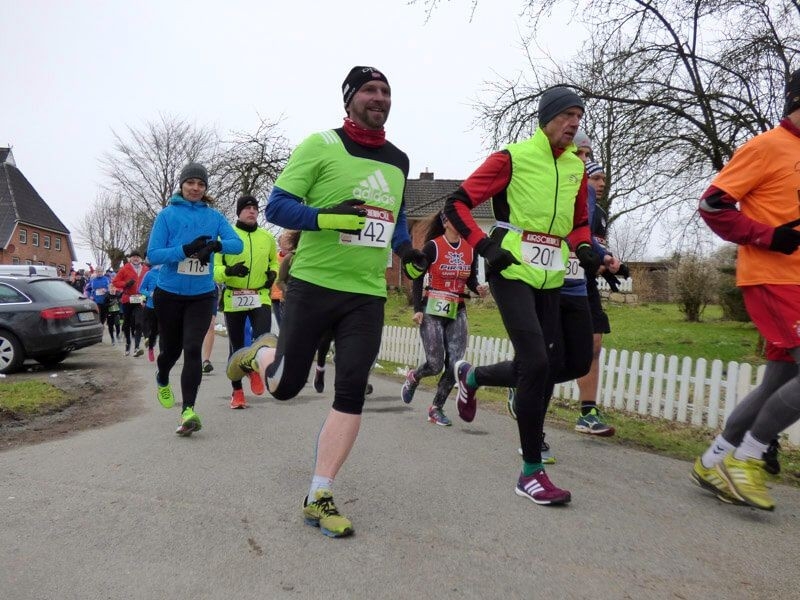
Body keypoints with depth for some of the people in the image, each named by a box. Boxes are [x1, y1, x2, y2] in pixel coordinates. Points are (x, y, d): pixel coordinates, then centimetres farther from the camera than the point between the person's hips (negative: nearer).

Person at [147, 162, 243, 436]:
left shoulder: (214, 216, 3)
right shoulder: (167, 215, -3)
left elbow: (237, 243, -9)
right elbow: (153, 255, -10)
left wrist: (216, 244, -30)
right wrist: (186, 249, -24)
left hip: (202, 295, 1)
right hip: (169, 293, 0)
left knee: (192, 349, -12)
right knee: (171, 349, 13)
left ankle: (188, 412, -11)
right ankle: (162, 382, 47)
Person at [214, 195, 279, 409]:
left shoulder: (267, 237, 8)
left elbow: (274, 261, 24)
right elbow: (213, 268, -4)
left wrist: (273, 273, 3)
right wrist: (229, 271, -25)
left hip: (260, 297, 2)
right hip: (233, 299, -1)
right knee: (236, 346, 9)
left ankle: (255, 368, 18)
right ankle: (237, 391, 26)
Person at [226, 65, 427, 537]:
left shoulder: (398, 160, 13)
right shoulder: (321, 146, -4)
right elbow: (277, 206, -7)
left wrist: (406, 250, 9)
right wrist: (326, 217, -24)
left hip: (367, 294, 4)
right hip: (313, 284, -4)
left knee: (351, 395, -3)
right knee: (285, 387, 5)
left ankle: (320, 498, 9)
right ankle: (261, 352, 42)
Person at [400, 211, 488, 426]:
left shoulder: (470, 249, 6)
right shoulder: (433, 246, -7)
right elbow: (417, 279, -4)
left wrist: (479, 289, -7)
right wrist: (417, 309, -11)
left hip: (457, 311, 4)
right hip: (432, 310, -4)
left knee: (455, 363, -4)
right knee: (436, 364, -4)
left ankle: (437, 408, 13)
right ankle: (412, 378, 30)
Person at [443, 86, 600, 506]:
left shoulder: (576, 167, 15)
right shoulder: (513, 157, -4)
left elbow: (579, 221, 26)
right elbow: (456, 203, -4)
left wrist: (583, 248, 5)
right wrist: (484, 246, -15)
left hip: (550, 278, 7)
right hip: (512, 271, -7)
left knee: (546, 367, 7)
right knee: (536, 364, -15)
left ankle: (471, 377, 37)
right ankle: (531, 472, -1)